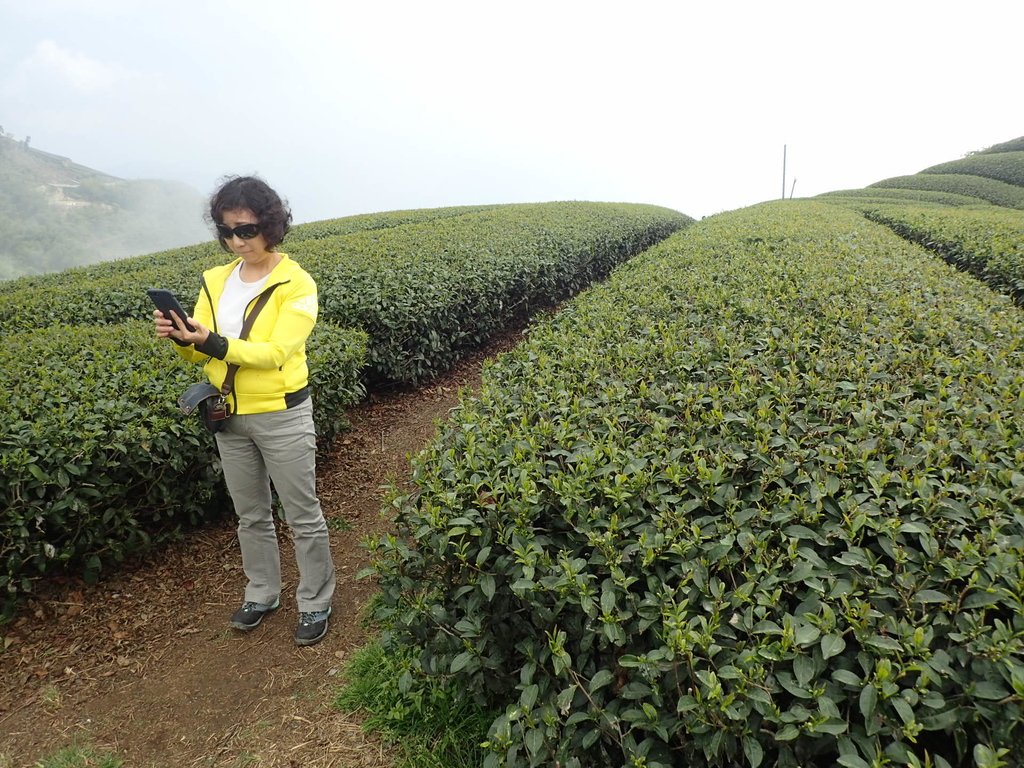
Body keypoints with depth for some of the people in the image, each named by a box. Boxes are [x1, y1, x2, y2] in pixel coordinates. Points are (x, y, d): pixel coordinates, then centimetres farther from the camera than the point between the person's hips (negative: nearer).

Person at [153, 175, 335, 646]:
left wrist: (216, 343, -32)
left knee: (302, 515, 7)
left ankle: (315, 603, 24)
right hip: (230, 416, 6)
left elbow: (276, 353, -23)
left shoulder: (296, 284, -14)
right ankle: (262, 593, 38)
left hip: (282, 416, -6)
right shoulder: (215, 280, 3)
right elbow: (200, 352, 2)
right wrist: (180, 338, -20)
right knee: (251, 514, 19)